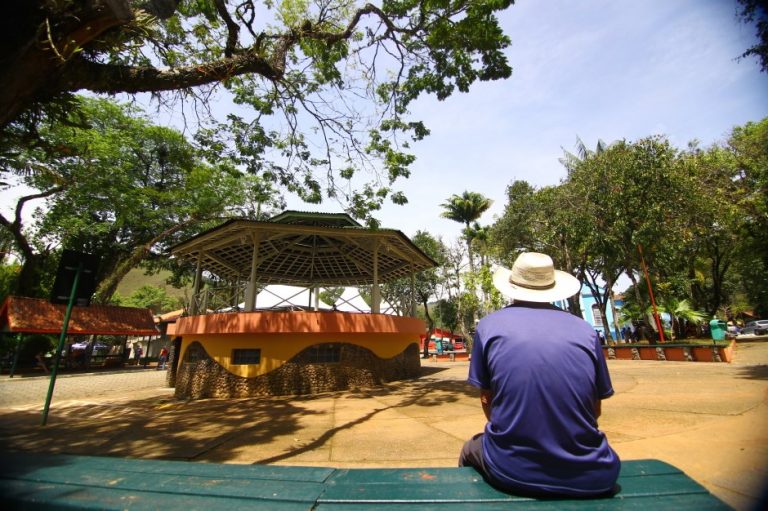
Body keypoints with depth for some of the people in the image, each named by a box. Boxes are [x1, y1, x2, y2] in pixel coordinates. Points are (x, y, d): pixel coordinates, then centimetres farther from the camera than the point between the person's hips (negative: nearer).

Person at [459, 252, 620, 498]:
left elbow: (487, 400, 4)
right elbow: (595, 410, 9)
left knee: (471, 449, 30)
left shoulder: (489, 325, -3)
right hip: (589, 478, 3)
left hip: (511, 472, -2)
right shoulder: (585, 330, 1)